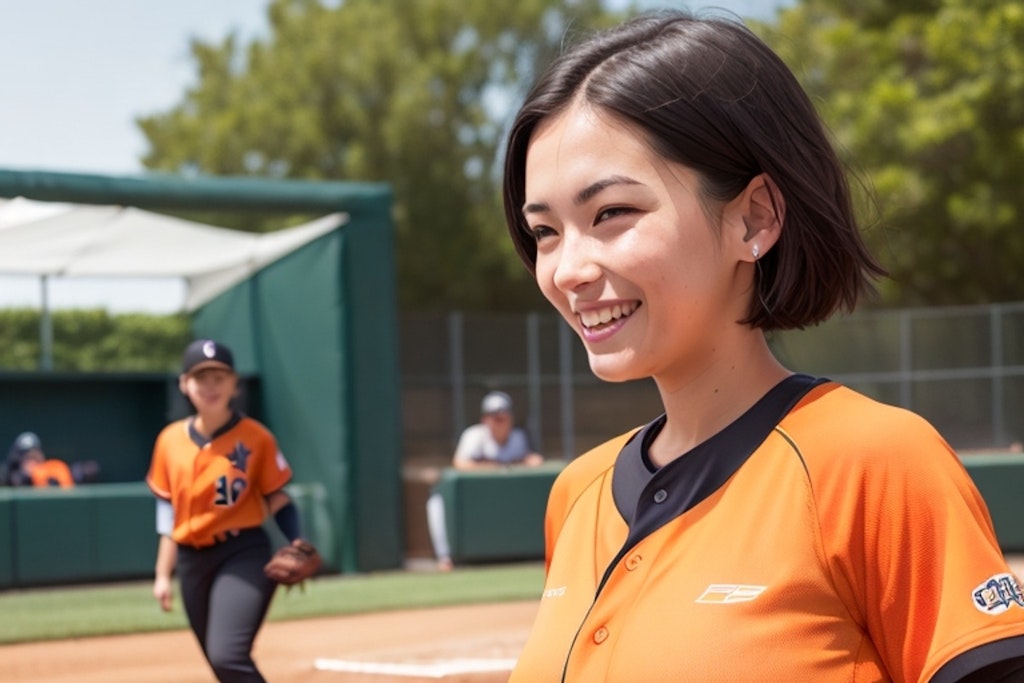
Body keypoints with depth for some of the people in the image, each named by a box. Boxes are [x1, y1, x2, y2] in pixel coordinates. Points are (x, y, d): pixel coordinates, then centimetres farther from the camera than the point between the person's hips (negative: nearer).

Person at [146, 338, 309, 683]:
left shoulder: (255, 437, -4)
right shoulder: (170, 440, 7)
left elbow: (277, 501, 1)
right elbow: (168, 513, 13)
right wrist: (163, 574, 12)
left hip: (244, 554, -5)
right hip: (192, 562, 5)